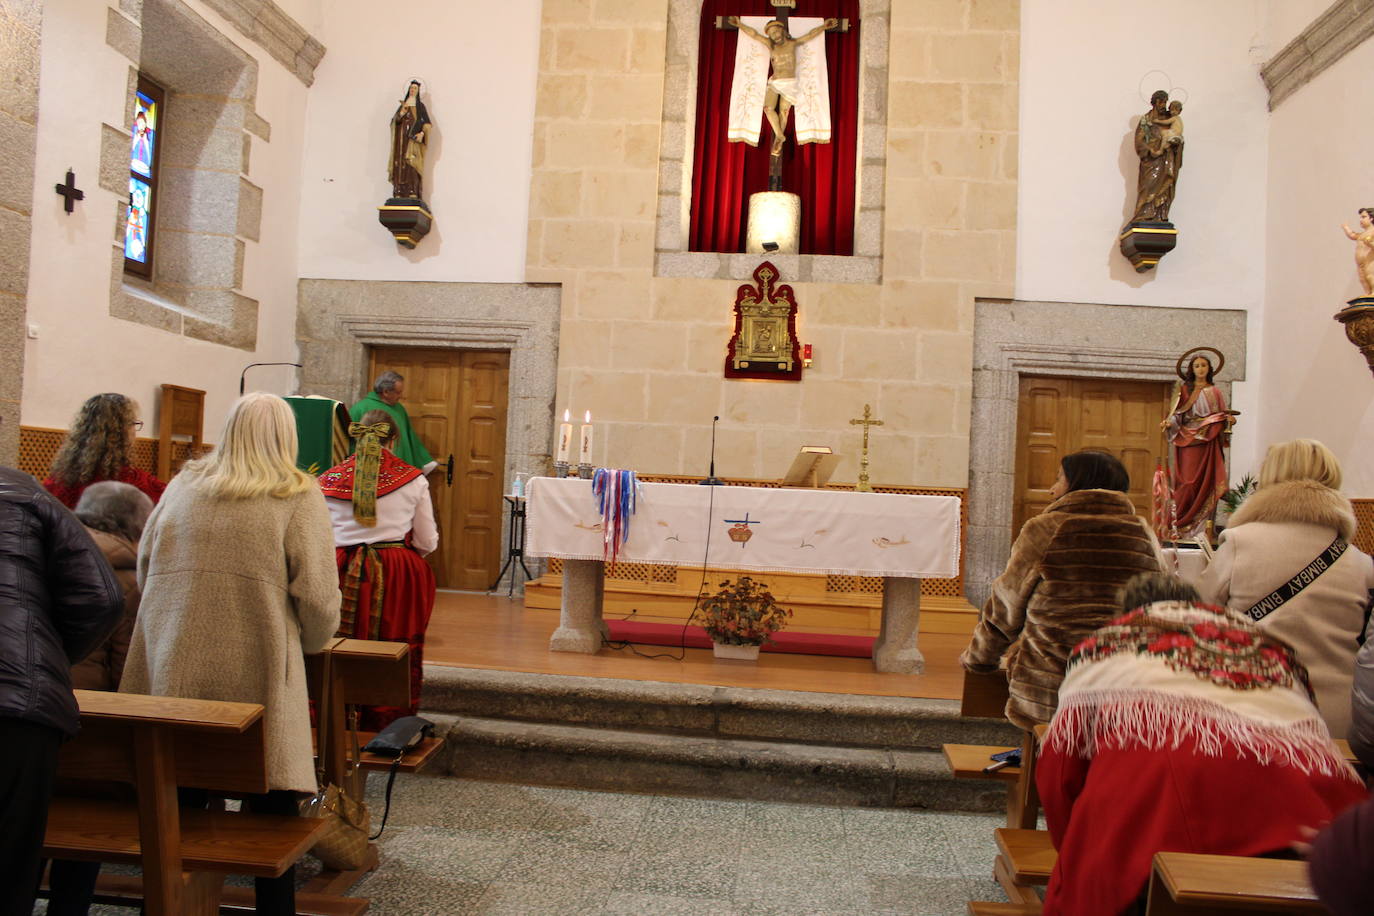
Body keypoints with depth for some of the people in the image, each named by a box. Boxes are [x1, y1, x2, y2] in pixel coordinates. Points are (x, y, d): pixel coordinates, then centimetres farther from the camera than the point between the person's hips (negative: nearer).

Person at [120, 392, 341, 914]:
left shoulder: (183, 487, 8)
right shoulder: (300, 499, -6)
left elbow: (144, 569, 16)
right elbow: (317, 597, -11)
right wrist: (308, 645, 8)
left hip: (173, 673, 4)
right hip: (257, 678, -4)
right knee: (272, 800, 7)